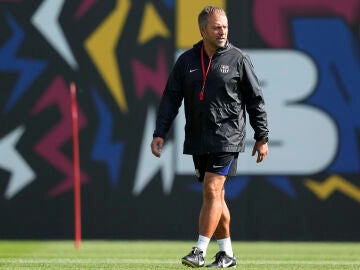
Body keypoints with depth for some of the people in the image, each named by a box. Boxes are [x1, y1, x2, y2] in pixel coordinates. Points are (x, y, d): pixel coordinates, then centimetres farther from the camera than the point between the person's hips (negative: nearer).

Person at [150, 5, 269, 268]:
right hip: (198, 139, 4)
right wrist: (160, 133, -1)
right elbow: (171, 98, 8)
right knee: (214, 195, 9)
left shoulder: (238, 59, -1)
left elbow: (256, 100, 2)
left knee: (212, 191, -14)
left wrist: (262, 138, 1)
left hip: (227, 138, -4)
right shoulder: (186, 61, 7)